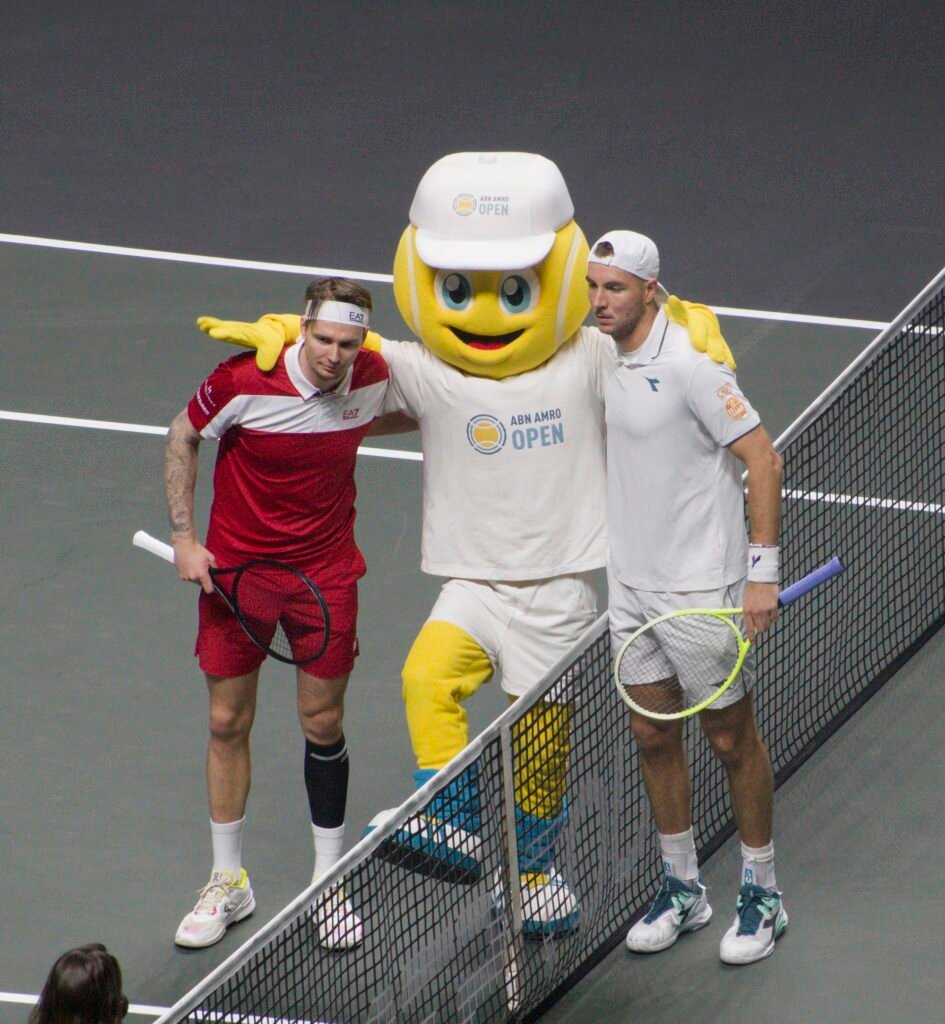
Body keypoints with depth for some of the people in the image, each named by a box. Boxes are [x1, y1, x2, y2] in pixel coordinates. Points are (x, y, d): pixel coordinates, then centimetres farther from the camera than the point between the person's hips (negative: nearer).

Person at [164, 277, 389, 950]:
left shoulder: (375, 379, -11)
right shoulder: (244, 382, -21)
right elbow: (183, 439, -3)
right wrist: (184, 537, -6)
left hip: (326, 567, 1)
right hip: (235, 564, -1)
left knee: (323, 723, 3)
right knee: (228, 723, 6)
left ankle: (330, 881, 19)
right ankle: (229, 882, 21)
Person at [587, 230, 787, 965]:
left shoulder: (689, 365, -18)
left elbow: (764, 460, -17)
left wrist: (763, 572, -19)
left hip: (702, 586, -7)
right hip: (632, 582, 7)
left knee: (731, 738, 4)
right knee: (653, 736, 12)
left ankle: (763, 896, 16)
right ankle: (683, 889, 25)